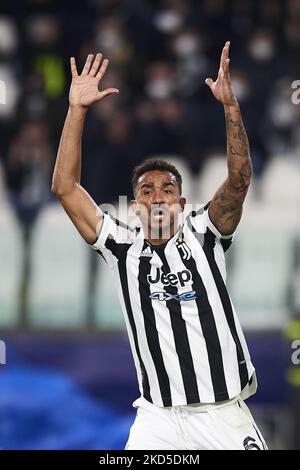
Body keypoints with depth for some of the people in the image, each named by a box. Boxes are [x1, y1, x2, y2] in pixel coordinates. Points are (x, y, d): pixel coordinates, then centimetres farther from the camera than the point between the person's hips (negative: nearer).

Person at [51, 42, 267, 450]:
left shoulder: (203, 237, 3)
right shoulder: (123, 249, 5)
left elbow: (239, 179, -11)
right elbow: (65, 187, 0)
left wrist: (229, 104, -20)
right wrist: (77, 110, -6)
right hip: (158, 418, 1)